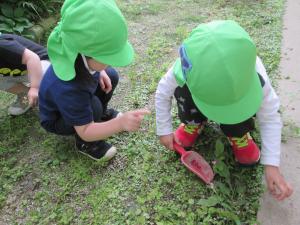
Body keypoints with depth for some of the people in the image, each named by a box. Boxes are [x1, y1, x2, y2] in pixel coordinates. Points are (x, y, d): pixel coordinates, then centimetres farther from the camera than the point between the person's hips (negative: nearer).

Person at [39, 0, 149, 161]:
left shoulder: (77, 53, -26)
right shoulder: (69, 88, -46)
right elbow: (85, 131, -38)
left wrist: (101, 73, -16)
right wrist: (121, 123, -52)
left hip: (75, 93, 7)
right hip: (57, 120, -6)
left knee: (111, 76, -5)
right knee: (93, 106, -34)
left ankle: (102, 113, 18)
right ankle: (85, 144, -5)